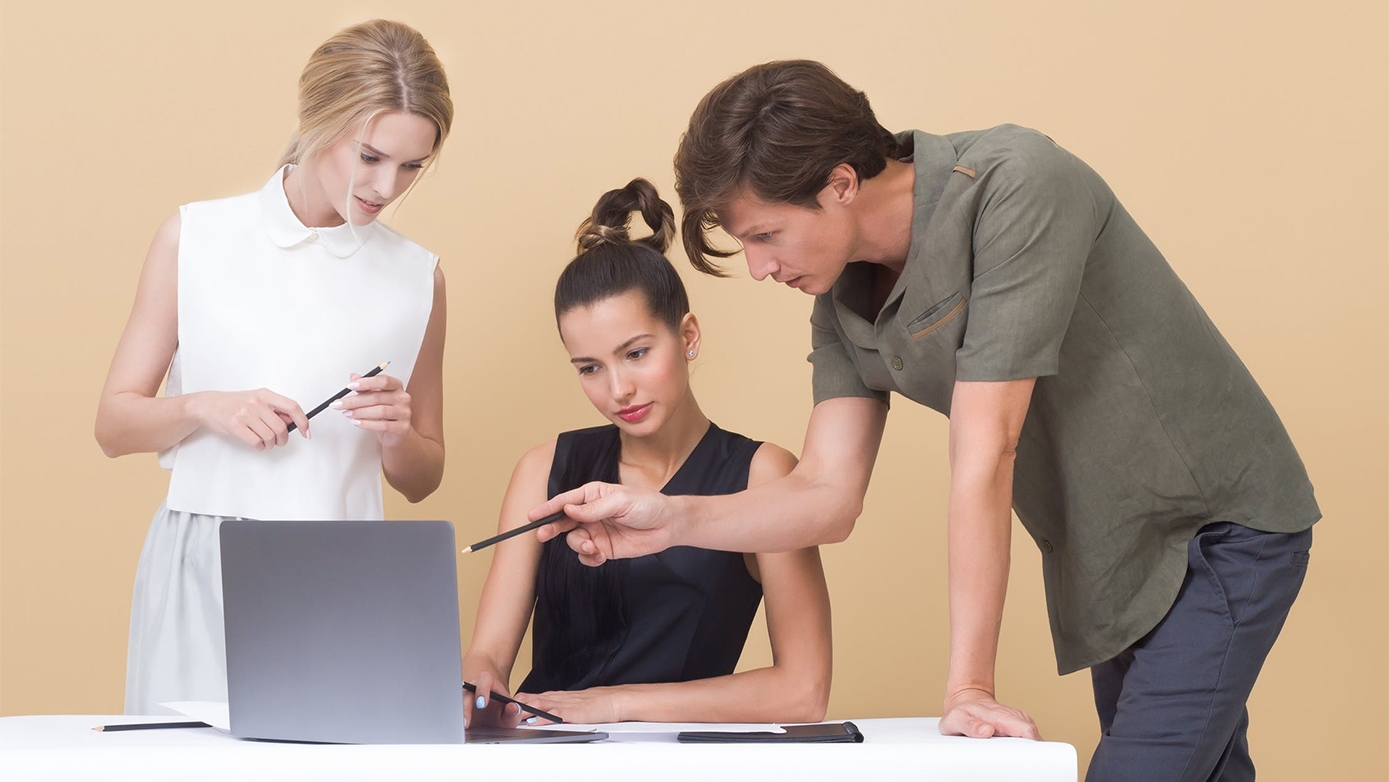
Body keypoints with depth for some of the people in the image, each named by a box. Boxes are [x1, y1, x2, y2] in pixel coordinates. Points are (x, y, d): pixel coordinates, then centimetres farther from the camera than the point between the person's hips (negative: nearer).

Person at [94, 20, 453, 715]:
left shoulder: (416, 277, 8)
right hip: (201, 572, -1)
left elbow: (420, 480, 16)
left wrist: (398, 434, -5)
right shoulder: (194, 238, 5)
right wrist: (203, 408, -12)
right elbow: (114, 424, 6)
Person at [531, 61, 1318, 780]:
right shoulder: (845, 303, -2)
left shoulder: (1015, 184, -27)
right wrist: (673, 519, -19)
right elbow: (828, 496, -1)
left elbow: (983, 455, -28)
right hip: (1111, 557, 7)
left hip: (1218, 524, -7)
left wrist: (969, 685, -27)